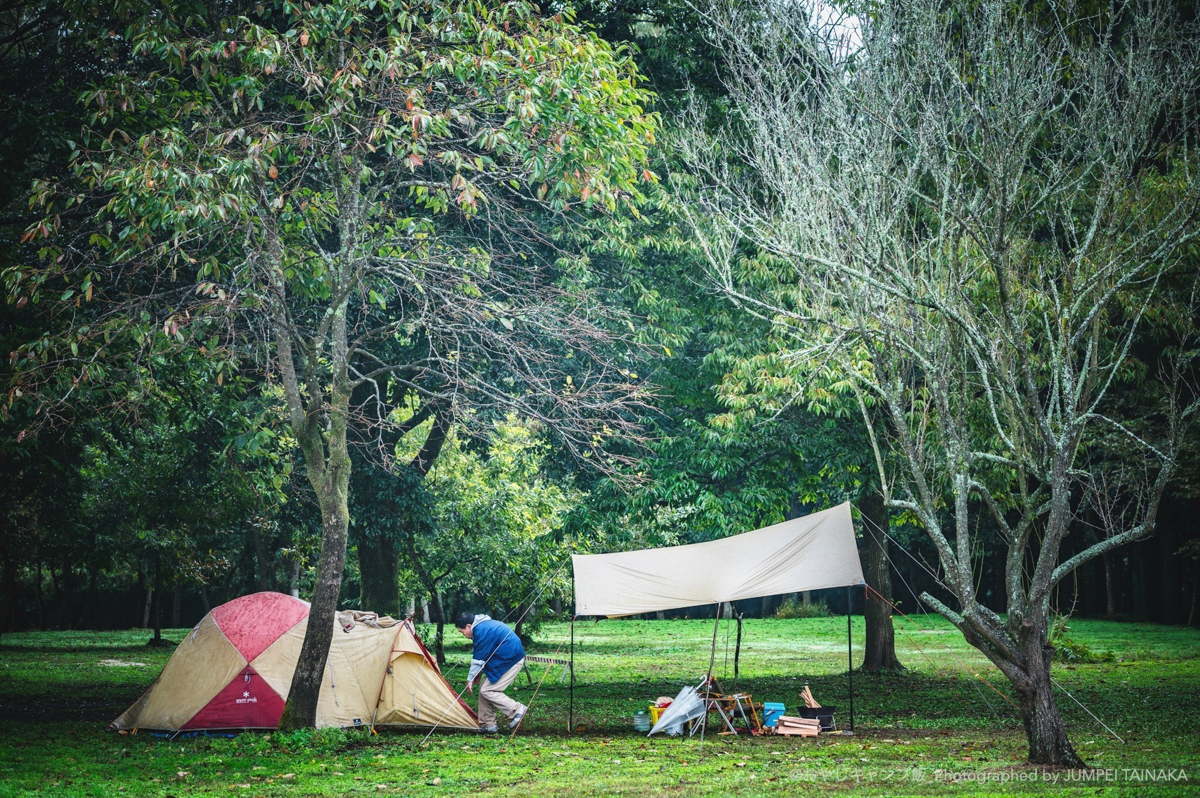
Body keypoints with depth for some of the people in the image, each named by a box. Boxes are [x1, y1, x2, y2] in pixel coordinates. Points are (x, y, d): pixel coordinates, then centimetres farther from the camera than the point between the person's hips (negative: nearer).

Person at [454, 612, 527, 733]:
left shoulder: (482, 631, -19)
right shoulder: (485, 626, 14)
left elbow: (479, 658, -17)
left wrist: (470, 679, -10)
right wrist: (477, 674, 13)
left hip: (511, 660, -11)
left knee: (487, 690, -11)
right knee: (484, 689, 8)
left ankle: (516, 710, -7)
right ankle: (488, 725, 11)